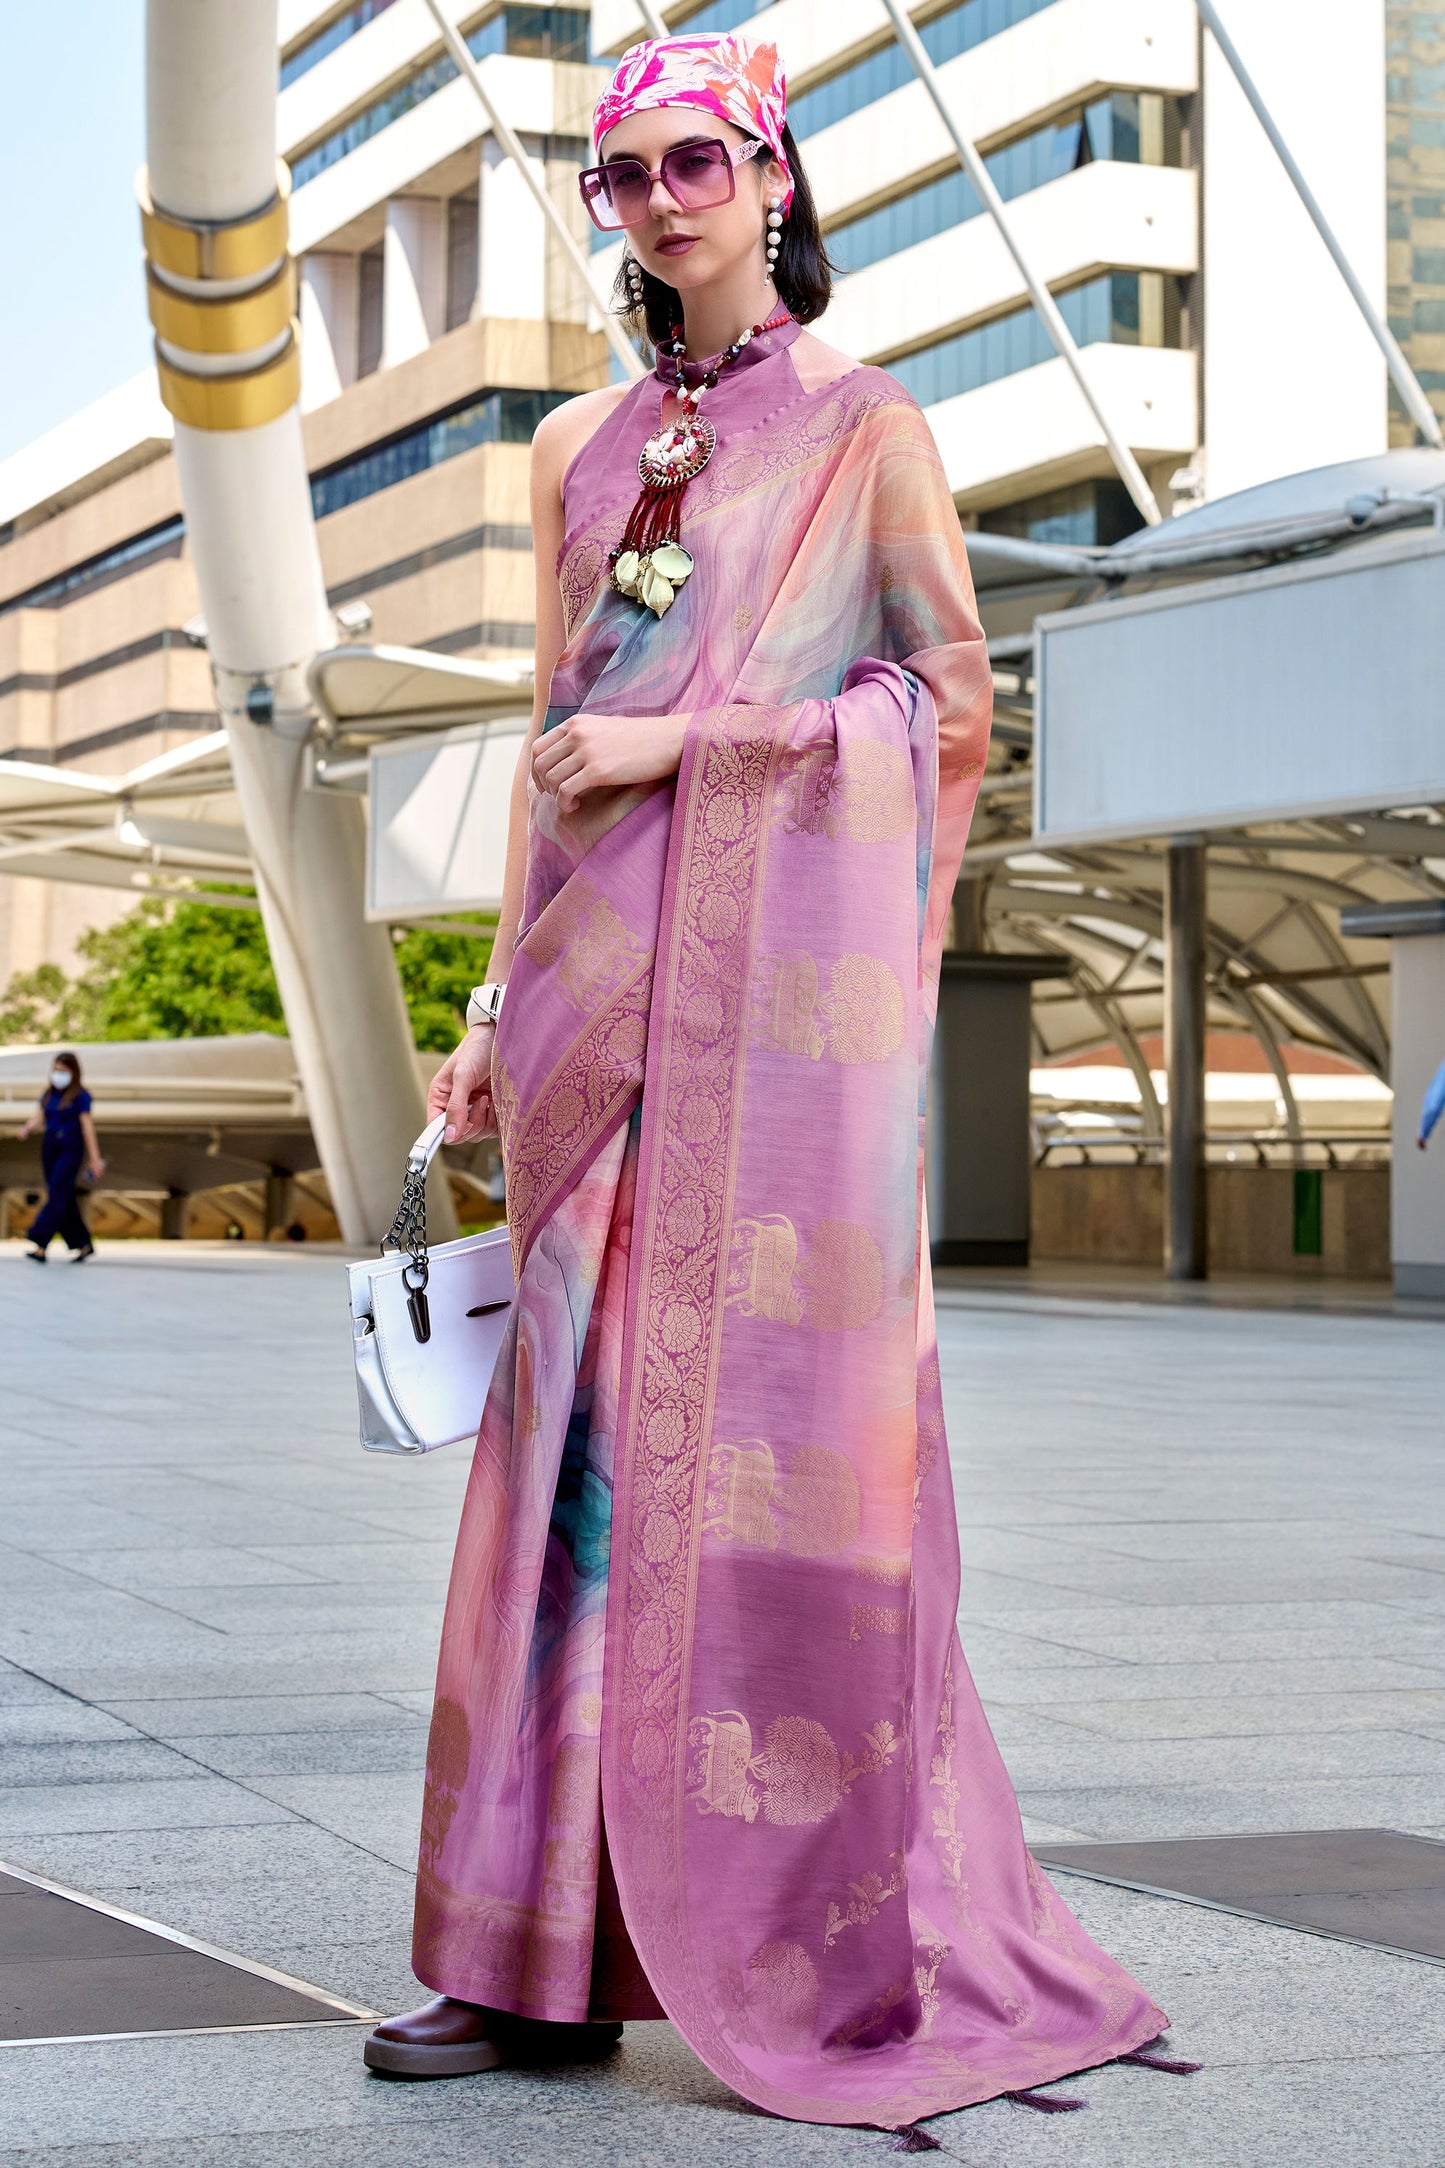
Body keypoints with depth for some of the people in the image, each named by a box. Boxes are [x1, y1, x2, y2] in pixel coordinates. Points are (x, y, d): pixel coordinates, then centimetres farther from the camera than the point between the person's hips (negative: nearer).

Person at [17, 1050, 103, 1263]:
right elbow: (39, 1117, 6)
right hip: (50, 1147, 6)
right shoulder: (48, 1094, 12)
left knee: (57, 1196, -14)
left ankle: (40, 1247, -22)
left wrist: (95, 1159, -12)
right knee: (65, 1199, 9)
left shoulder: (80, 1096, -5)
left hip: (71, 1149, -6)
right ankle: (83, 1245, 20)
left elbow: (87, 1126, -9)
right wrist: (28, 1128, -19)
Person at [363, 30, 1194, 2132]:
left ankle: (853, 1957, 0)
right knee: (580, 1425, 1)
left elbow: (952, 701, -1)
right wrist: (504, 999, 13)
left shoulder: (866, 427, 5)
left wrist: (691, 737, -9)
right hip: (609, 985, 5)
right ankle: (545, 1952, 4)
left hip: (787, 974, -5)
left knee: (771, 1424, -8)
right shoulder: (583, 448, 19)